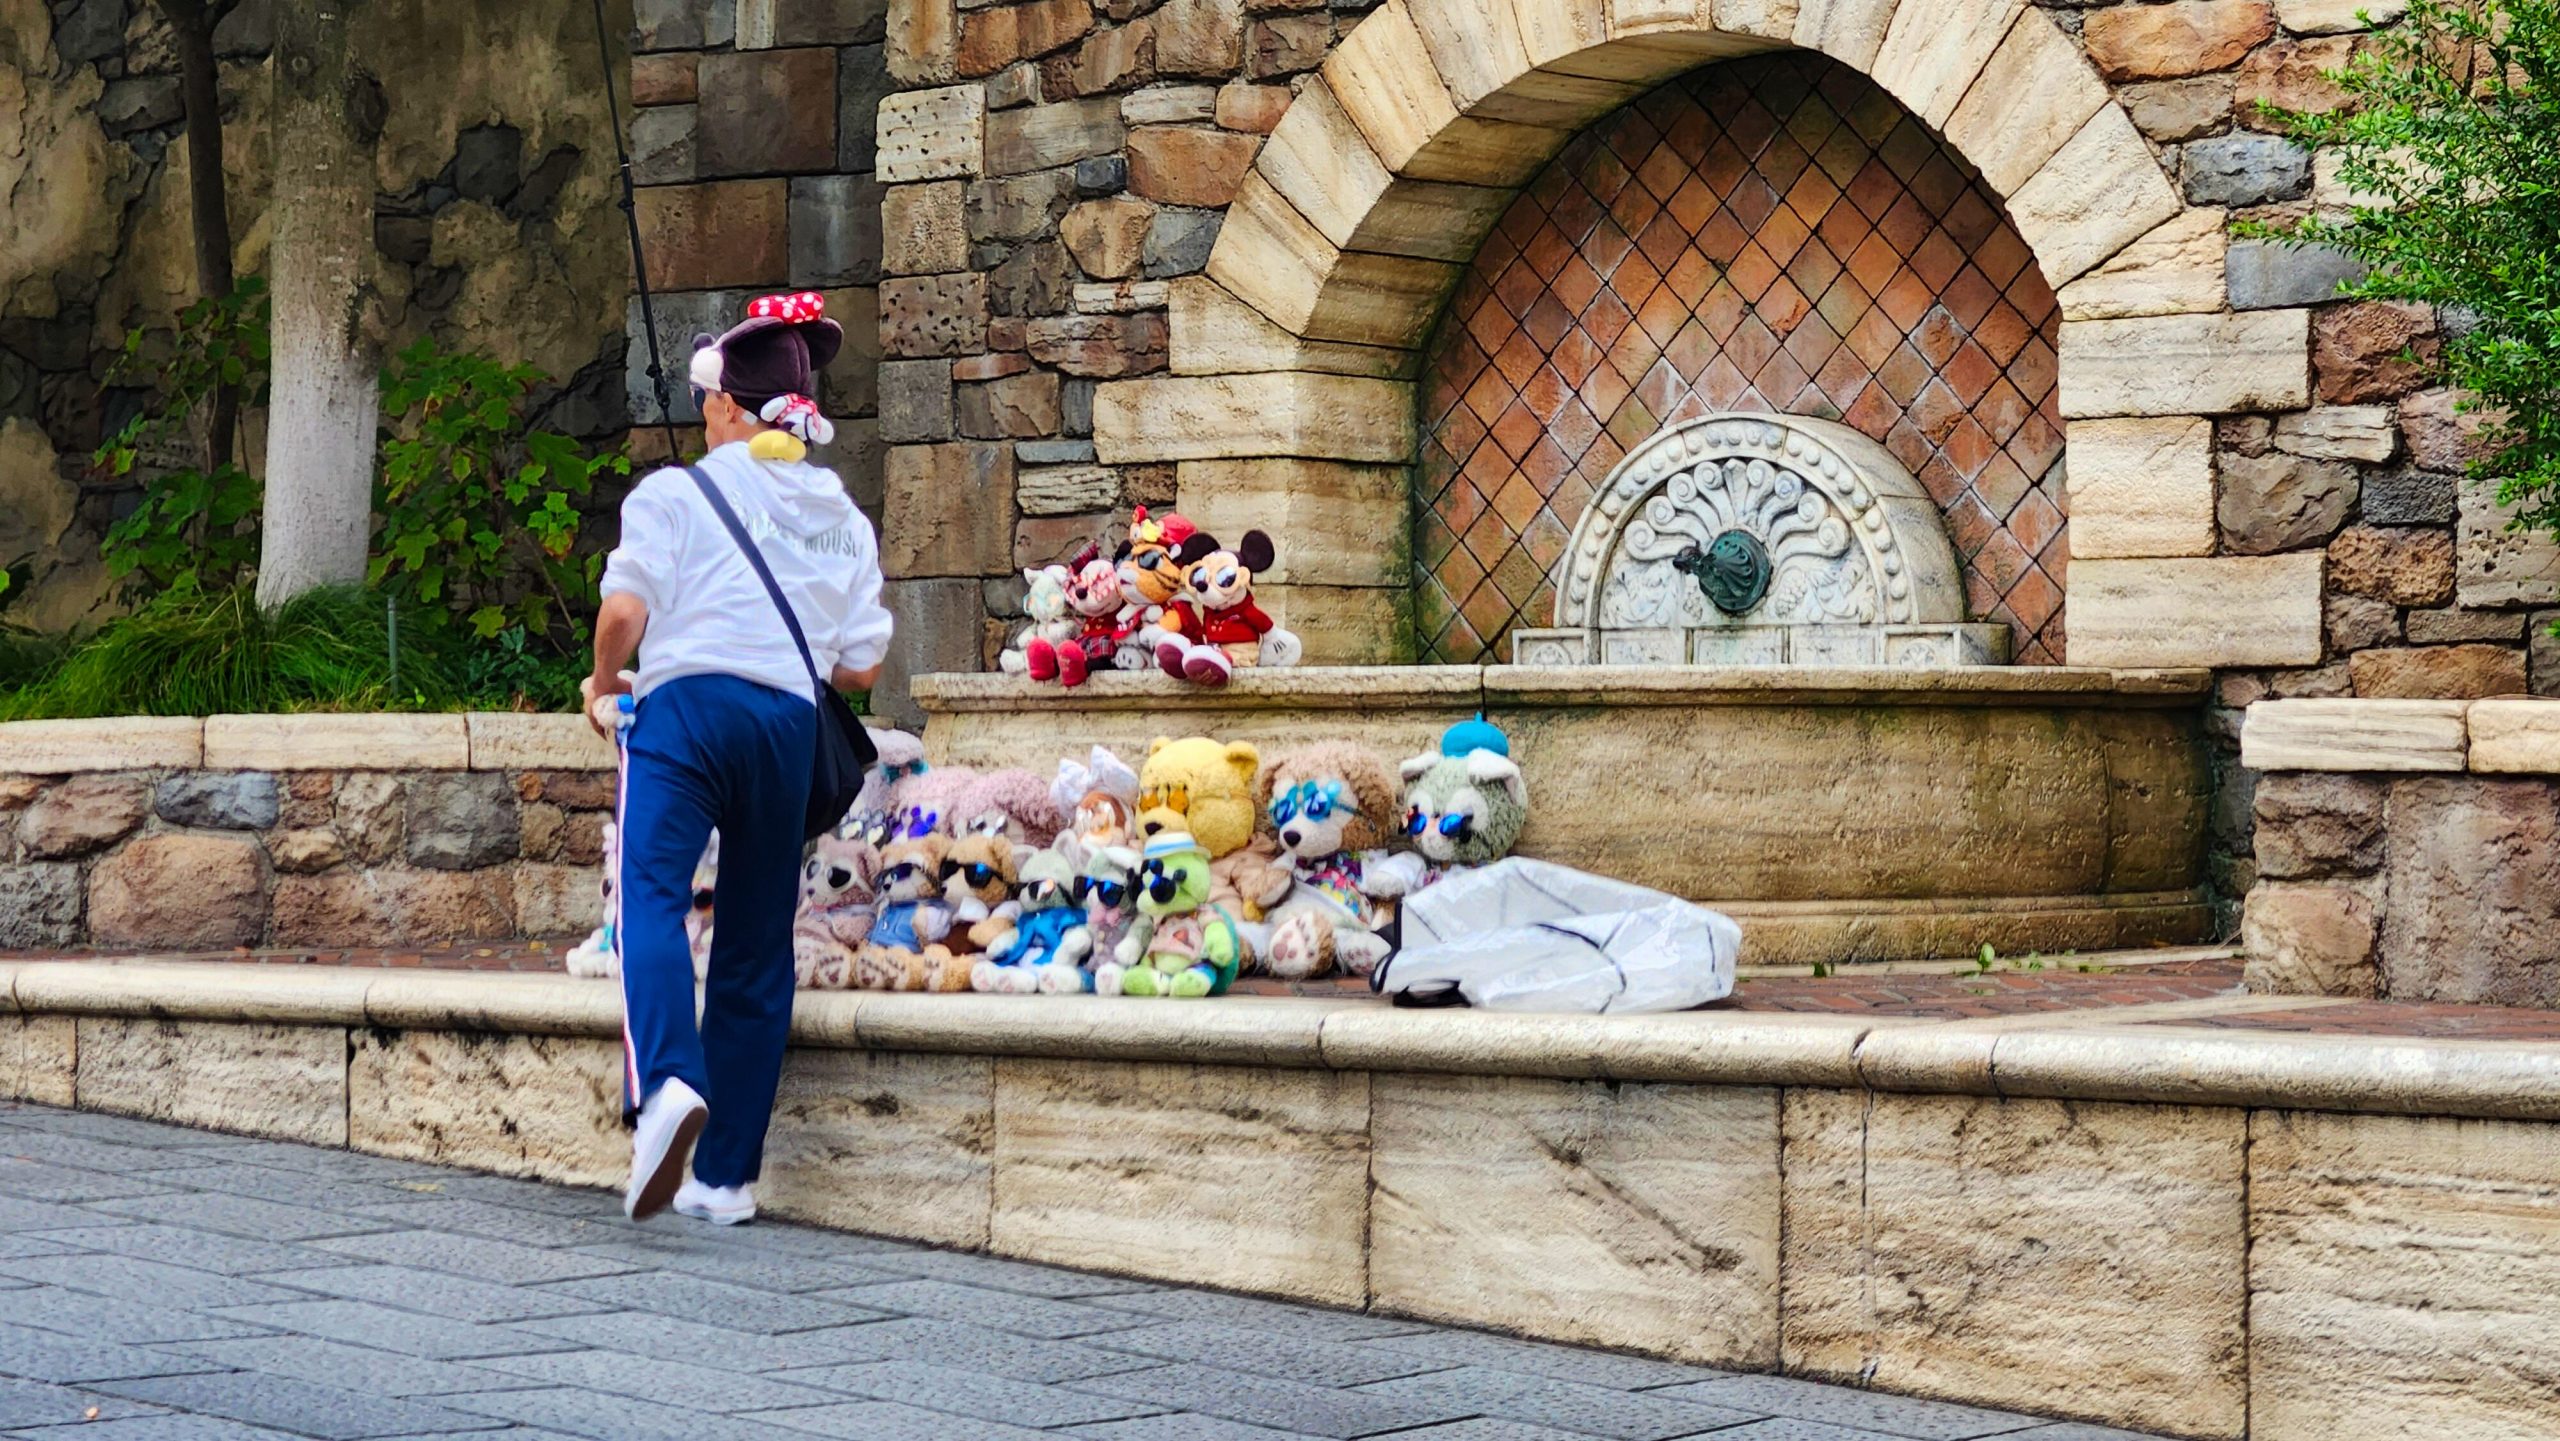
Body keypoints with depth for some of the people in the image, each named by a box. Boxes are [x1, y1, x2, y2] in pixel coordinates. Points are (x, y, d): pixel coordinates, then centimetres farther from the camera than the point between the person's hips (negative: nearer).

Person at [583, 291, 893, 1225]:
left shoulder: (675, 492, 5)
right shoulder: (844, 518, 18)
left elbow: (625, 608, -5)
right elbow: (860, 667, 13)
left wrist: (604, 683, 15)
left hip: (687, 703, -4)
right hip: (790, 723, 4)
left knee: (652, 894, -17)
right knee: (756, 943, 9)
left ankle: (665, 1083, -46)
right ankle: (726, 1175, 11)